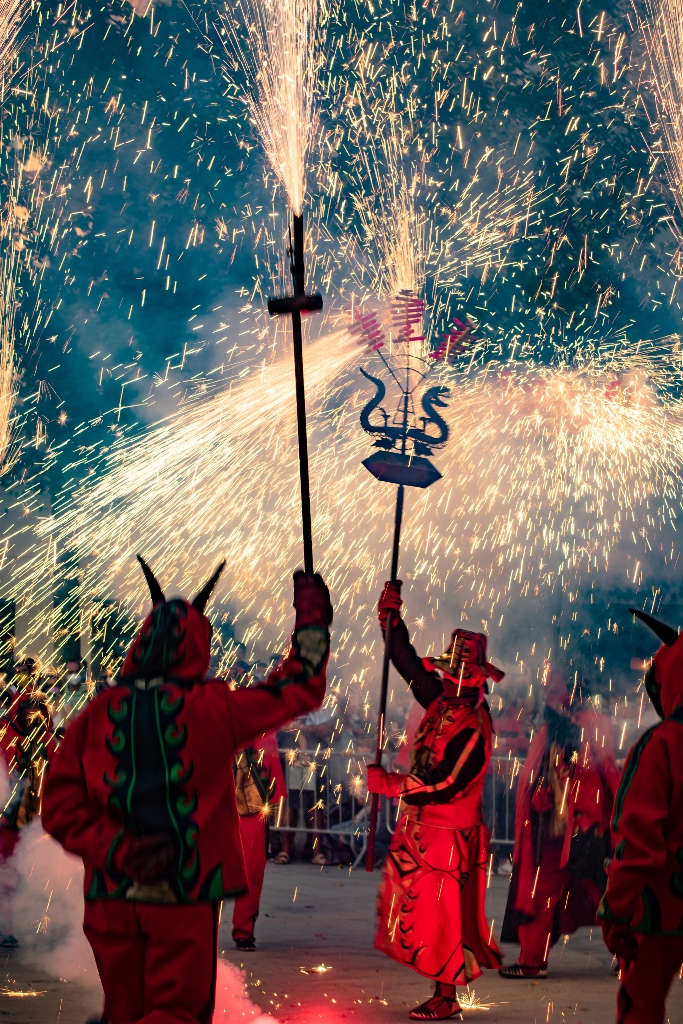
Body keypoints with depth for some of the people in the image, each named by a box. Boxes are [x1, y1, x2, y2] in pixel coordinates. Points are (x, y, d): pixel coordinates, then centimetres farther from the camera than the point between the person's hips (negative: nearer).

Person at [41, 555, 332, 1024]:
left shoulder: (97, 714, 1)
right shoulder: (212, 707, -6)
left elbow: (59, 806, -3)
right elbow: (300, 690, 5)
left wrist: (112, 849, -9)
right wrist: (312, 614, 16)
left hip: (110, 892, 3)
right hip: (185, 893, -3)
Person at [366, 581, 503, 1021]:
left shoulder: (474, 730, -21)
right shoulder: (442, 702, 3)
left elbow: (442, 786, -27)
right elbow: (409, 663, 14)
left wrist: (389, 783, -22)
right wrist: (392, 619, 5)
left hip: (447, 836, -9)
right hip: (420, 828, 9)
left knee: (440, 917, -2)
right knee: (420, 914, 13)